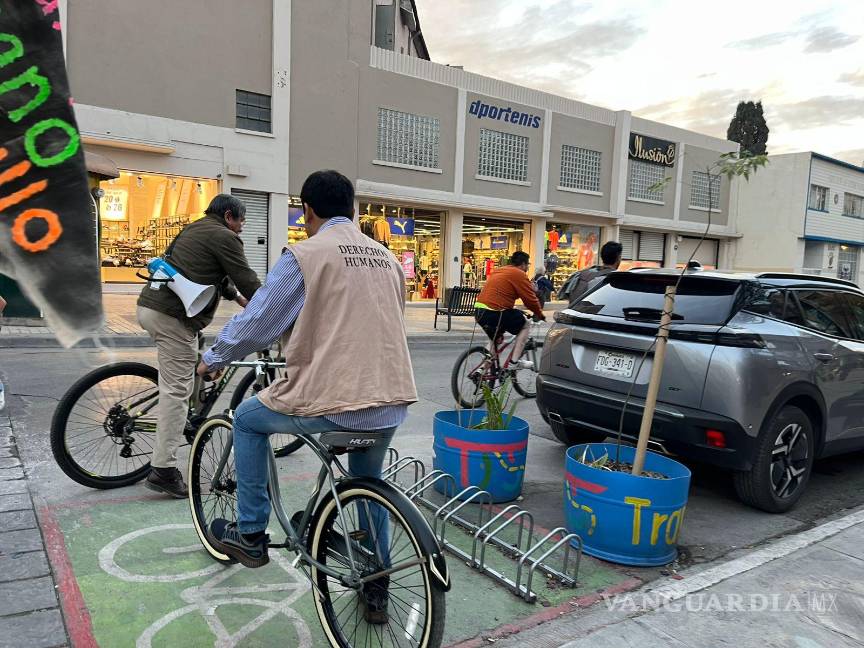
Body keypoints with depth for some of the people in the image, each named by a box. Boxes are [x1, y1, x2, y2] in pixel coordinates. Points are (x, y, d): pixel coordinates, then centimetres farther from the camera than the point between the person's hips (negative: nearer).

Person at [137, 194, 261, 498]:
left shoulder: (194, 230, 23)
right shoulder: (223, 237, -4)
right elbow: (247, 280, -4)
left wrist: (238, 298, 39)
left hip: (149, 304, 10)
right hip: (173, 315, -10)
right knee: (176, 390, -8)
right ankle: (163, 470, -5)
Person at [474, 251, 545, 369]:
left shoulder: (498, 271, 22)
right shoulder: (519, 274, -4)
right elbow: (531, 299, -3)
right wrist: (540, 315, 12)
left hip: (479, 311, 9)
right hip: (494, 313, -9)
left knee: (494, 338, 30)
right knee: (525, 326, 9)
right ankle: (515, 360, 2)